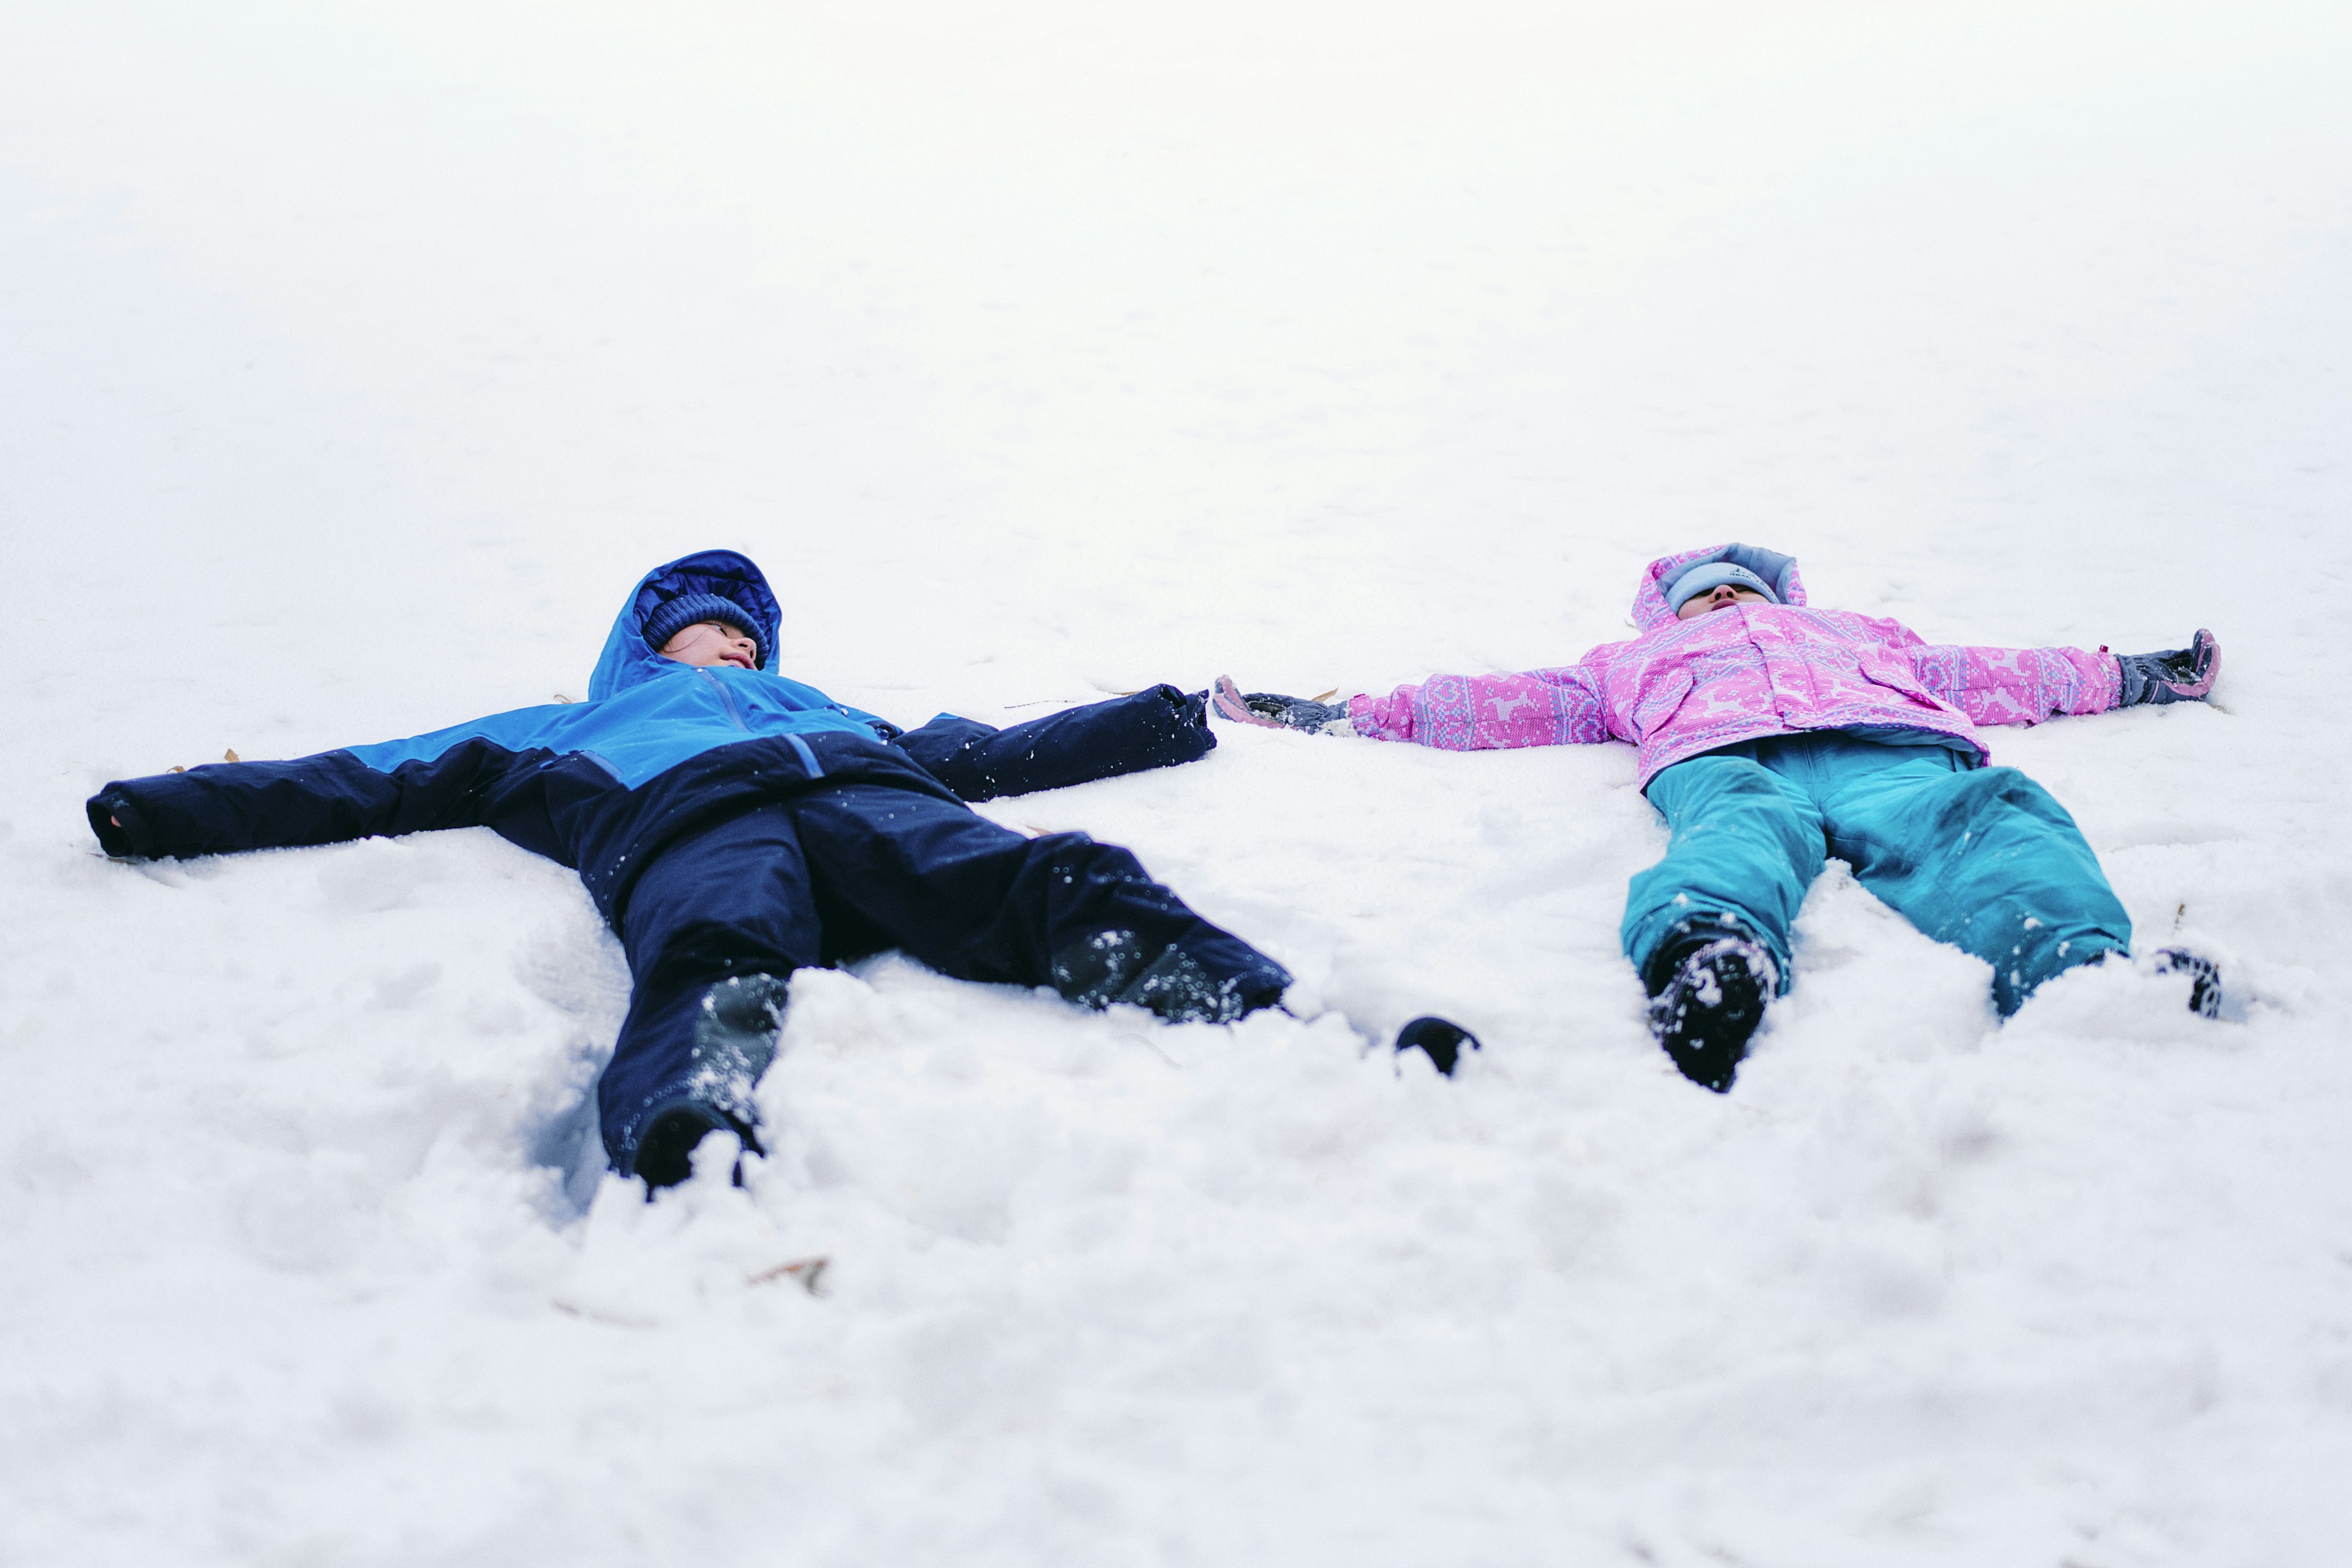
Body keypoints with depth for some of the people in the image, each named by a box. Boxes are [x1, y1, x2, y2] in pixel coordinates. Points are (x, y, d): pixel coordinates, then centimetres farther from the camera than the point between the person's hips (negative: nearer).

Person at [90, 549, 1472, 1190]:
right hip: (687, 823, -3)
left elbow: (995, 751, 48)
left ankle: (1288, 1036, -52)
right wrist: (173, 809, 30)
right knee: (715, 960, -41)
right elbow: (366, 781, 38)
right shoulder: (561, 731, 43)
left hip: (865, 794, 3)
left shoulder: (827, 707, 48)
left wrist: (1172, 717, 50)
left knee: (1062, 886, -29)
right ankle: (695, 1157, -74)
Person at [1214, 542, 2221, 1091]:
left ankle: (2092, 972, -68)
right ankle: (1708, 957, -76)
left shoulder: (1865, 635, 50)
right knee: (1744, 827, -41)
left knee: (1984, 824, -36)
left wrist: (2139, 677, 43)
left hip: (1892, 748, 1)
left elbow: (1991, 675, 47)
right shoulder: (1636, 662, 46)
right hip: (1723, 756, -1)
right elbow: (1503, 705, 41)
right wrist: (1343, 714, 36)